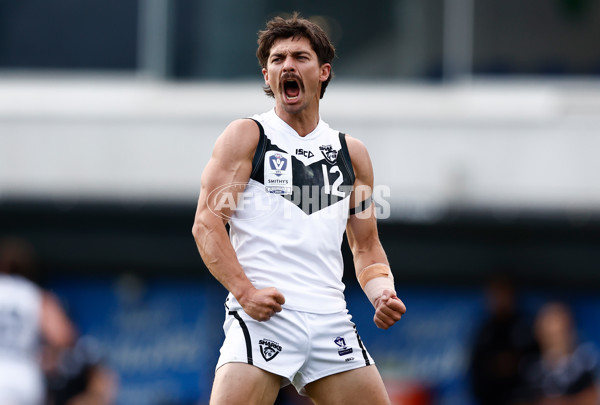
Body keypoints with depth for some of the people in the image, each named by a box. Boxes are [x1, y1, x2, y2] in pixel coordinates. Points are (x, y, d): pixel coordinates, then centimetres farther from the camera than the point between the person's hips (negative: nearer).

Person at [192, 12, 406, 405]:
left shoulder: (352, 152, 18)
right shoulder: (246, 136, 5)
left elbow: (366, 246, 23)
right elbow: (207, 222, -3)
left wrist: (382, 292, 2)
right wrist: (245, 291, -17)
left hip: (330, 320, 4)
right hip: (263, 314, -4)